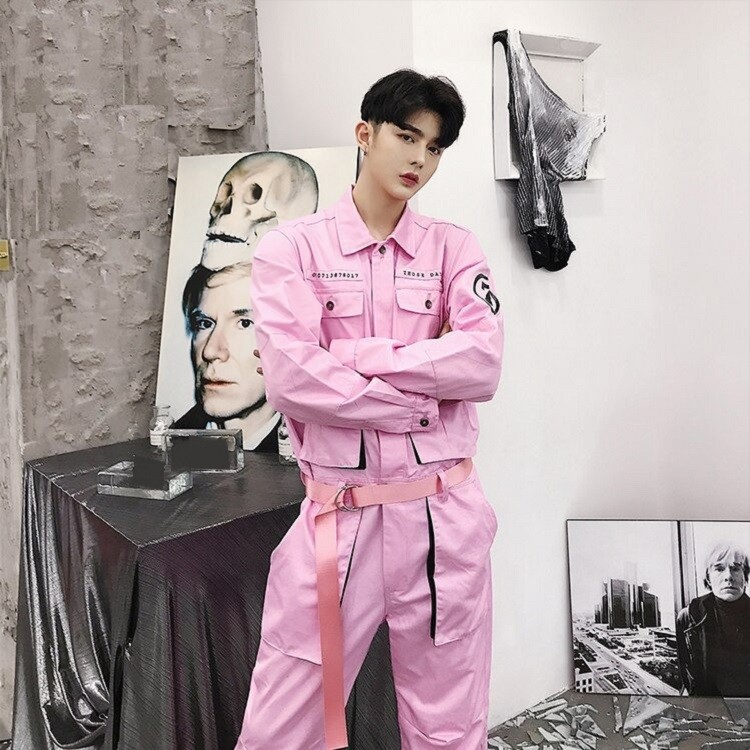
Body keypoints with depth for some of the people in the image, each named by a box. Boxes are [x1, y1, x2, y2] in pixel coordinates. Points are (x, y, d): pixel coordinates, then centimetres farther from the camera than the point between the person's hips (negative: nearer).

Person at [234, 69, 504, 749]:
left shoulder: (454, 248, 6)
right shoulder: (294, 247, 0)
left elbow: (484, 364, -9)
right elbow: (291, 376, -14)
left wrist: (354, 356, -13)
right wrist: (420, 399, -11)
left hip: (443, 517, 2)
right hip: (338, 519, -1)